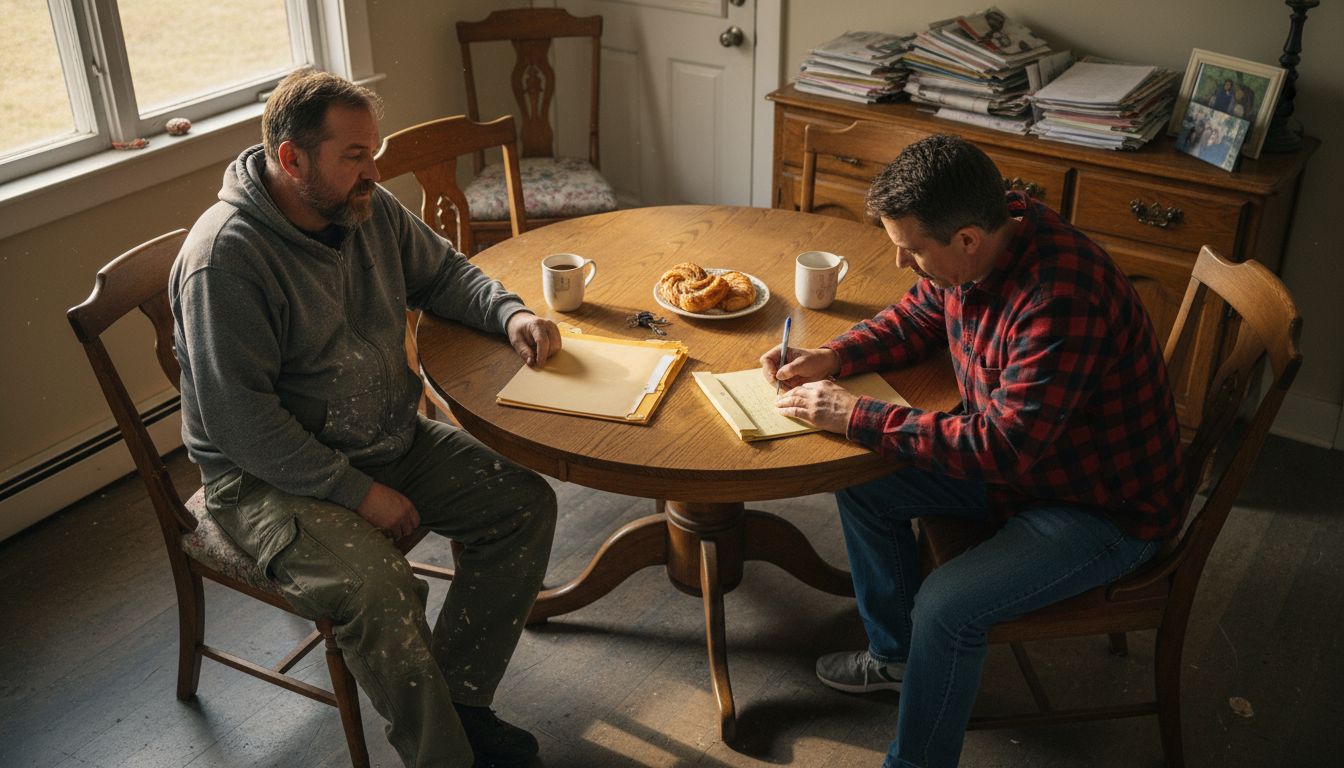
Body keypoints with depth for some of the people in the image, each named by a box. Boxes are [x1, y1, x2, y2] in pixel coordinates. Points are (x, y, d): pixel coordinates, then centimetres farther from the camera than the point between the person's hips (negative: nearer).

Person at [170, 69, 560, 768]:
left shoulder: (368, 208, 0)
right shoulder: (225, 256, -23)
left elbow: (442, 272, 18)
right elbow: (240, 419, -24)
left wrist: (510, 313, -3)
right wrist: (357, 491, -22)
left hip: (391, 441, 8)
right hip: (271, 476, -7)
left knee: (525, 504, -6)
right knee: (377, 588, -32)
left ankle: (455, 697, 3)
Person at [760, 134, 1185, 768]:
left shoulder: (1060, 300, -37)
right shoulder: (984, 237, -10)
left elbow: (1003, 446, -37)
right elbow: (918, 318, 9)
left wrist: (856, 417, -30)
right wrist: (832, 357, -8)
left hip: (1106, 506, -9)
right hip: (1020, 454, 9)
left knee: (946, 606, -24)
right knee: (864, 482, 6)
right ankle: (895, 652, 26)